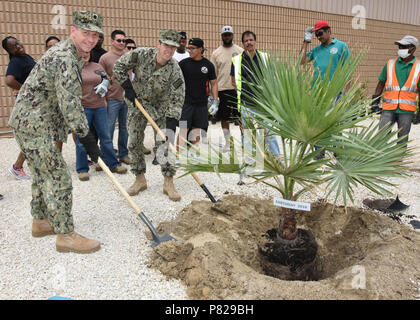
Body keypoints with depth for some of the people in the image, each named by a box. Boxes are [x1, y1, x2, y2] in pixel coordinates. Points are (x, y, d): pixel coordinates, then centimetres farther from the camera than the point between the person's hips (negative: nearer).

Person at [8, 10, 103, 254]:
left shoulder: (75, 56, 13)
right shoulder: (64, 59, -21)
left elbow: (72, 99, 22)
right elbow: (69, 104, -26)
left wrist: (84, 131, 22)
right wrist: (87, 137, -21)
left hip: (30, 122, 11)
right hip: (34, 126, -11)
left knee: (44, 174, 20)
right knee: (58, 178, -8)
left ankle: (40, 222, 35)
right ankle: (66, 235, 1)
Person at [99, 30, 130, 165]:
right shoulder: (105, 58, -5)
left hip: (127, 98, 4)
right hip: (112, 99, -4)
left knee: (124, 127, 13)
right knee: (109, 128, 3)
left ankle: (123, 154, 24)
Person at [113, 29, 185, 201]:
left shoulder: (175, 71, -20)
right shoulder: (141, 55, -18)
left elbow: (176, 100, -21)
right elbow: (119, 66, -5)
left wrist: (171, 125, -29)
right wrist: (127, 87, -12)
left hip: (161, 108, -1)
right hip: (138, 104, 2)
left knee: (165, 142, -9)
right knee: (134, 143, 4)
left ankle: (168, 183, -1)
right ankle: (140, 180, 19)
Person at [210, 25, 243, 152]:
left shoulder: (240, 51, 5)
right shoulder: (216, 53, 5)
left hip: (238, 89, -1)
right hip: (222, 89, 1)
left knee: (241, 117, 3)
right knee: (224, 117, 6)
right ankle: (227, 143, 19)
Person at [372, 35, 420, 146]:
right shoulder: (390, 64, 7)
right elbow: (381, 84, 12)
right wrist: (375, 102, 3)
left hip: (406, 111, 0)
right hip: (388, 109, 1)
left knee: (402, 140, 6)